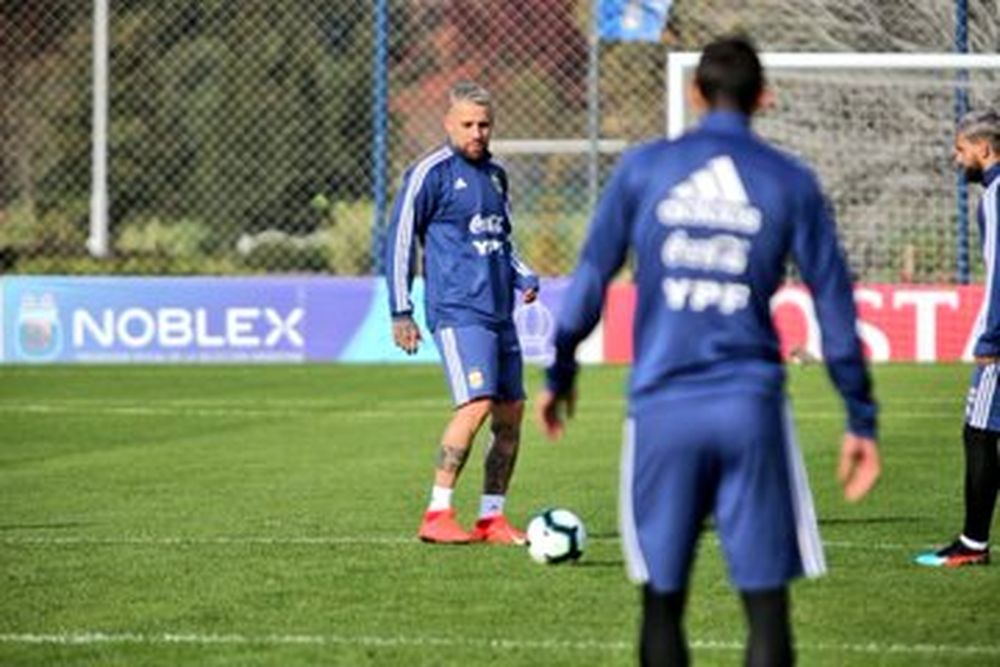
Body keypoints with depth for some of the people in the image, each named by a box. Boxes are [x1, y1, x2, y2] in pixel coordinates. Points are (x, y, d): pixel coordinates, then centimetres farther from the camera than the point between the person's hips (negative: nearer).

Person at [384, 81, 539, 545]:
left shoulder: (495, 174, 18)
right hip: (458, 310, -8)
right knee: (476, 404, -20)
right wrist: (400, 311, -6)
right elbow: (399, 240, -3)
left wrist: (523, 276, 11)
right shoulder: (431, 173, -4)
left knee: (510, 414, 5)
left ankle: (492, 517, 14)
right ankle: (437, 515, -17)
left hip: (499, 312, 8)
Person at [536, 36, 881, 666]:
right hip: (753, 408, -1)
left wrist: (560, 375, 20)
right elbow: (835, 307, 6)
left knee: (663, 603, 9)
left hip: (661, 408, 1)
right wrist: (862, 420, 11)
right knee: (766, 605, 0)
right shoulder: (791, 183, 5)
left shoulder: (642, 168, 6)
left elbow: (590, 279, 7)